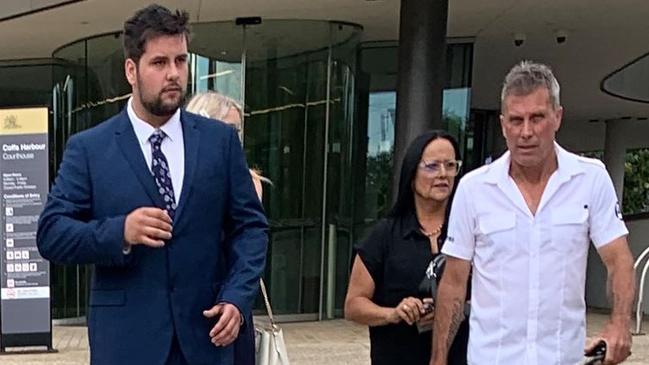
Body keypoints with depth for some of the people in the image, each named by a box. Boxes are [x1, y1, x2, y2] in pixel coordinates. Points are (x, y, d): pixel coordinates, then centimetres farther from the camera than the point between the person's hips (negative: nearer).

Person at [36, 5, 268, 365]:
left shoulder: (220, 139, 5)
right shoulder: (87, 148, 0)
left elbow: (249, 225, 6)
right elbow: (50, 233, -3)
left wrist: (237, 297, -8)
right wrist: (119, 232, -20)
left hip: (205, 333, 2)